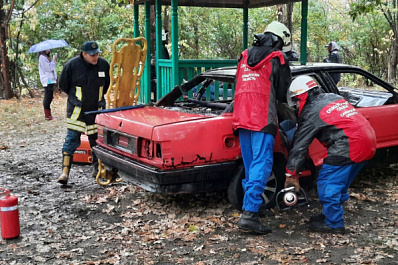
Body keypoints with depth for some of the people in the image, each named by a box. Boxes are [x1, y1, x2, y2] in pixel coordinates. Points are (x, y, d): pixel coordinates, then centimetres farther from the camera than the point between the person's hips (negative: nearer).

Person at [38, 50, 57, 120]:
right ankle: (47, 116, -6)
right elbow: (49, 68, -14)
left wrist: (54, 61, 7)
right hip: (47, 80, -10)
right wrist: (54, 60, -6)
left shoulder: (46, 57, 20)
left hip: (50, 79, 10)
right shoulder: (42, 57, -9)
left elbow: (51, 67, 19)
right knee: (48, 98, -9)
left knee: (47, 98, 11)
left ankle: (48, 115, 15)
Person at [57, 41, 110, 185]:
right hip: (76, 109, -3)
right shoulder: (72, 65, -10)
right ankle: (65, 171, -8)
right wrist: (75, 97, 11)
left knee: (97, 139, 9)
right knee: (72, 138, -8)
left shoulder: (104, 64, -1)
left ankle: (98, 169, 24)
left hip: (96, 109, 3)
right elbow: (63, 85, 4)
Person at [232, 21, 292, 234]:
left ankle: (252, 204, 21)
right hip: (262, 119, -7)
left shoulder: (245, 56, 18)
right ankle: (249, 213, -16)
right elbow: (284, 93, 5)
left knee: (251, 166, 16)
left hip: (241, 118, 7)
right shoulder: (277, 60, 0)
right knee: (261, 165, -9)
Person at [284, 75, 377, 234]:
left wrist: (290, 174, 2)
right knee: (340, 182, 20)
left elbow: (300, 145, -2)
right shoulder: (334, 98, 21)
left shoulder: (311, 112, -3)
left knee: (327, 183, -1)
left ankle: (334, 223, 3)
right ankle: (330, 215, 30)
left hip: (349, 146, -9)